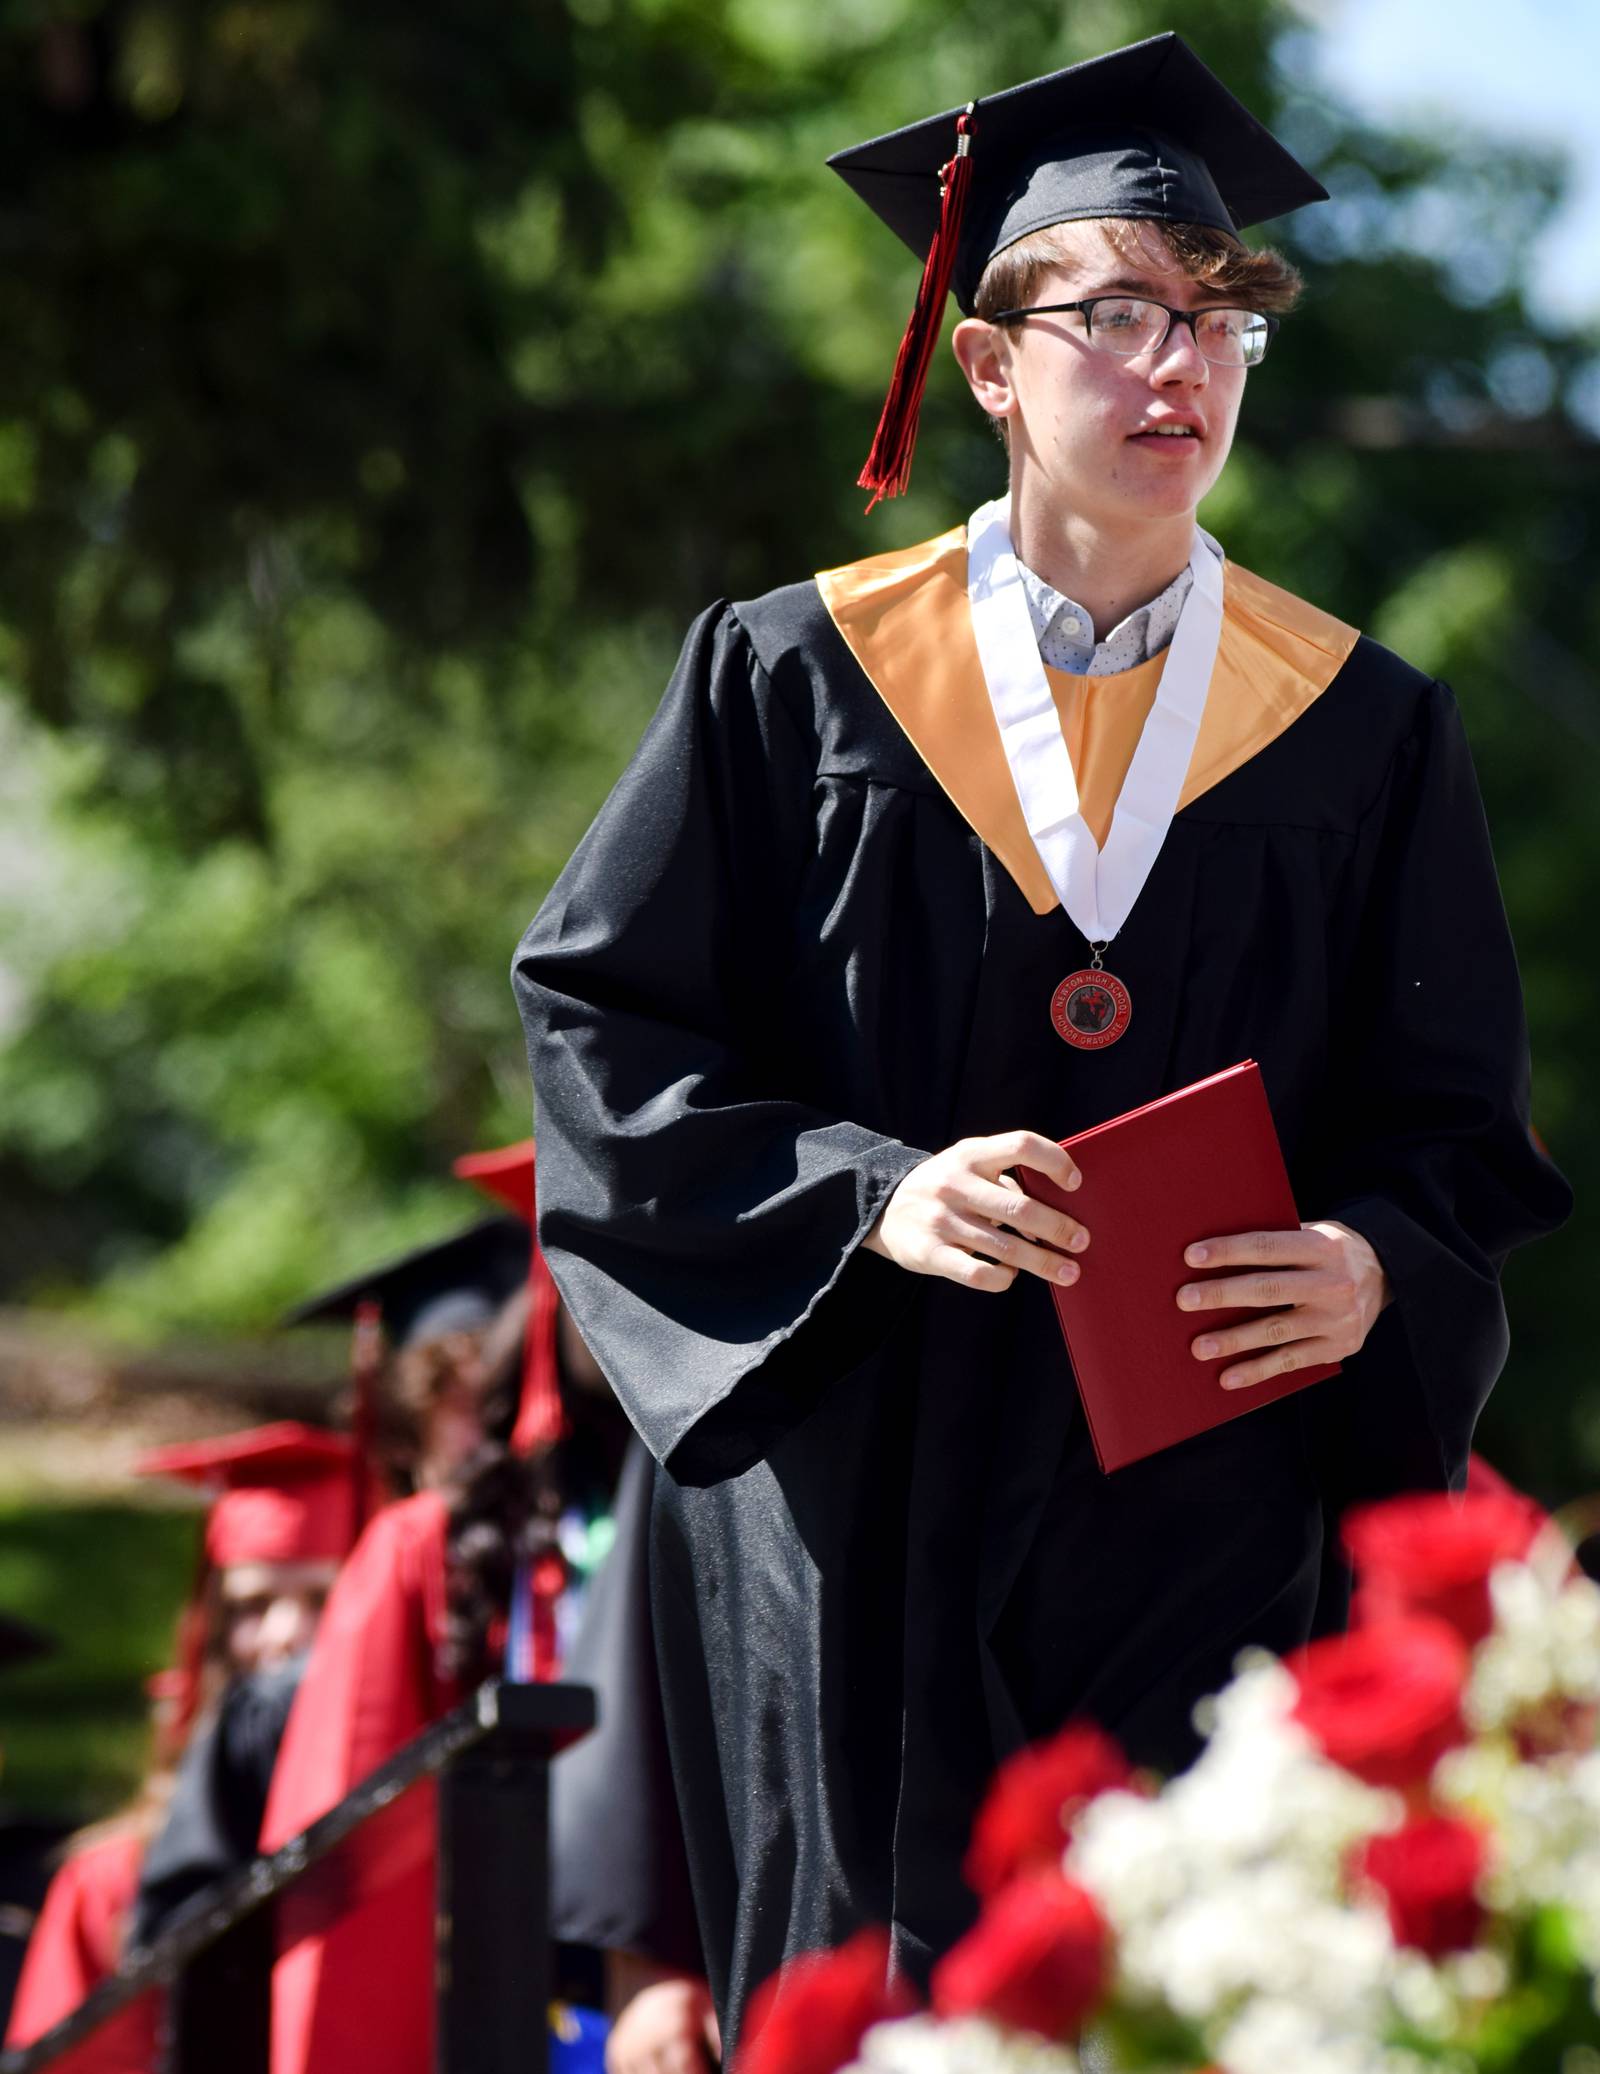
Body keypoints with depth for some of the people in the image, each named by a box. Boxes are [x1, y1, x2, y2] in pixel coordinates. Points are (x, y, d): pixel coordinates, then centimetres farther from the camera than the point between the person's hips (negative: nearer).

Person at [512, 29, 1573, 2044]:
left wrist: (1376, 1267, -13)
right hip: (855, 1514, -1)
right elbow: (599, 1025, 1)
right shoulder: (794, 684, 2)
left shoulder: (1357, 730, 7)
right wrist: (865, 1196, -14)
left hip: (1195, 1499, 1)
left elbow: (1455, 1126, 9)